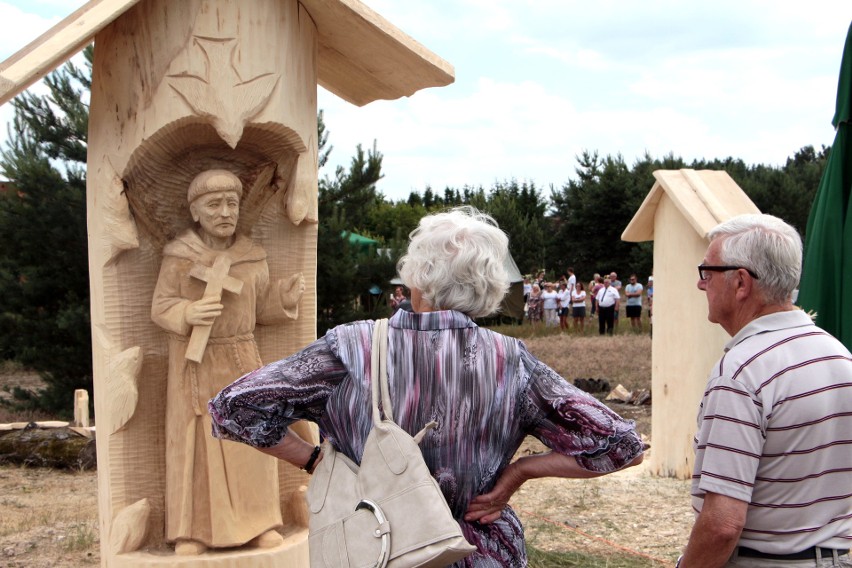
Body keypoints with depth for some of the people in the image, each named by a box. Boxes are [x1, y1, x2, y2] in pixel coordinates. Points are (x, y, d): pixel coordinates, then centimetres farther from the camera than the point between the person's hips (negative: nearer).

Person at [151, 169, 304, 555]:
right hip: (194, 362, -2)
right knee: (194, 442, 1)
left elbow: (260, 309, 8)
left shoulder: (253, 257, 2)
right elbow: (160, 308, -6)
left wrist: (286, 298, -11)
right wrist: (188, 313, -27)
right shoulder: (178, 256, -7)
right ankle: (192, 530, 10)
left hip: (240, 360, 3)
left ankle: (256, 521, 15)